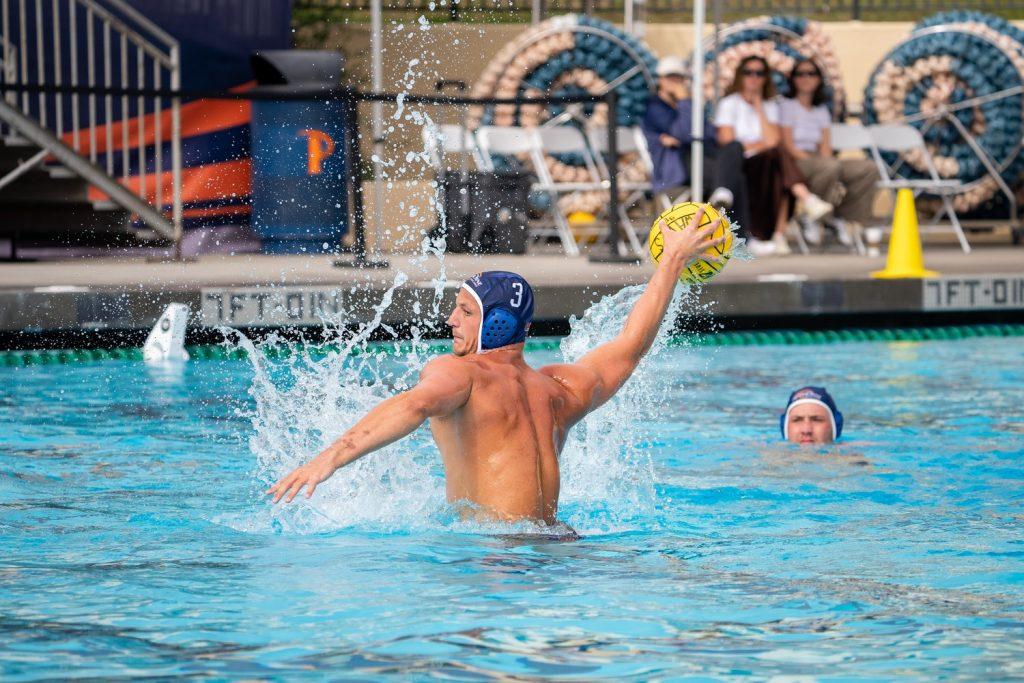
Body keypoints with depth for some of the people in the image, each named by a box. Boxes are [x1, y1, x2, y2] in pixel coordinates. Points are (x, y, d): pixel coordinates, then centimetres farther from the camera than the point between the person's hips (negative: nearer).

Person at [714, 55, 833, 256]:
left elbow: (772, 140, -1)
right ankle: (807, 200, -51)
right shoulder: (729, 104, 7)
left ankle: (779, 234, -43)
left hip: (765, 167, 4)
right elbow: (727, 144, -5)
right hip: (736, 167, -4)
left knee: (780, 177, -35)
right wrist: (760, 145, -3)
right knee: (777, 153, -34)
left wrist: (758, 106, 1)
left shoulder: (770, 106, 19)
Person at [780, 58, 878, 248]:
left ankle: (843, 218, -13)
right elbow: (788, 146, -6)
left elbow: (825, 147, 11)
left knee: (868, 168, -17)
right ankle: (812, 219, -23)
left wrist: (826, 160, -11)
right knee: (831, 167, -39)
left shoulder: (821, 110, 23)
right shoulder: (787, 106, 5)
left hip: (818, 161, 6)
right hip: (795, 164, -6)